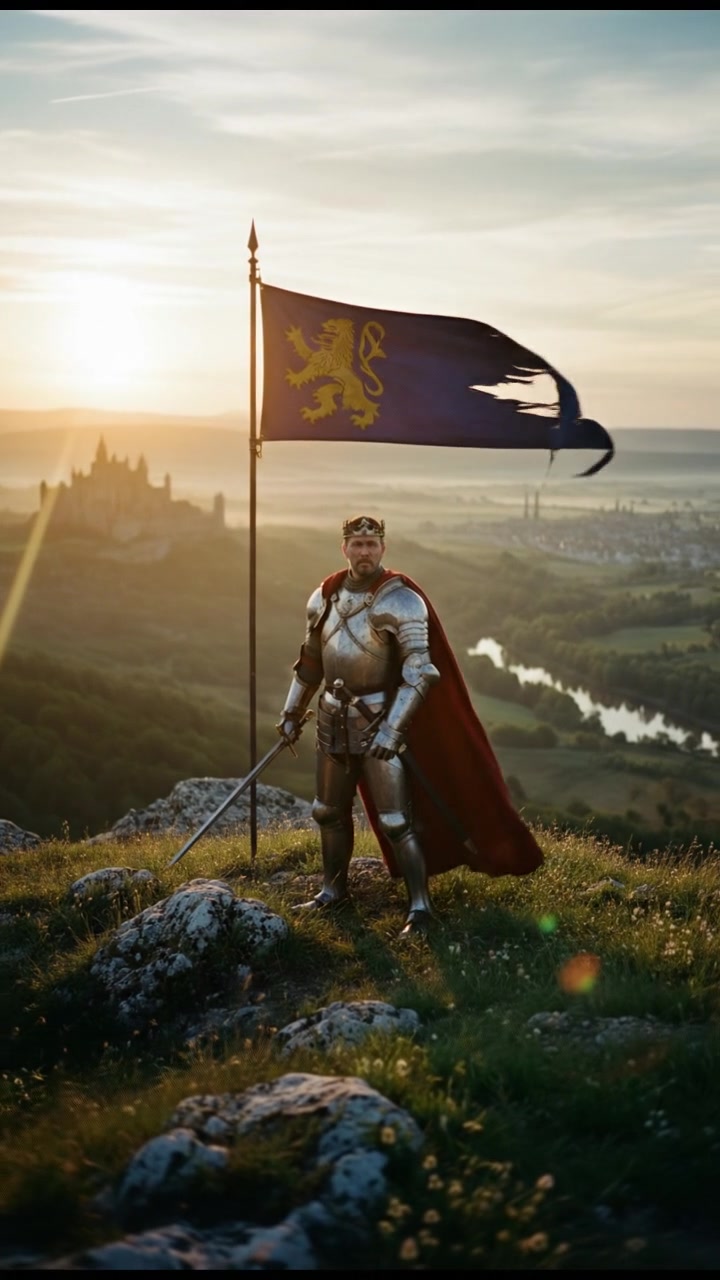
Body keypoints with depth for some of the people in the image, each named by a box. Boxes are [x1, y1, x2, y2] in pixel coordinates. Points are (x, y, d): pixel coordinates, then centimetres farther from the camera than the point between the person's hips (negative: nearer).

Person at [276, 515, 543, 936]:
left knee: (395, 821, -7)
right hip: (334, 720, 7)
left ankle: (421, 907, 3)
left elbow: (419, 671, -20)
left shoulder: (401, 600, -15)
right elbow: (311, 659, 18)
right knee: (329, 811, 17)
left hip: (380, 721, -6)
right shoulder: (326, 596, 4)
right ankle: (334, 890, 36)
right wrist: (293, 712, 20)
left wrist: (392, 728, -28)